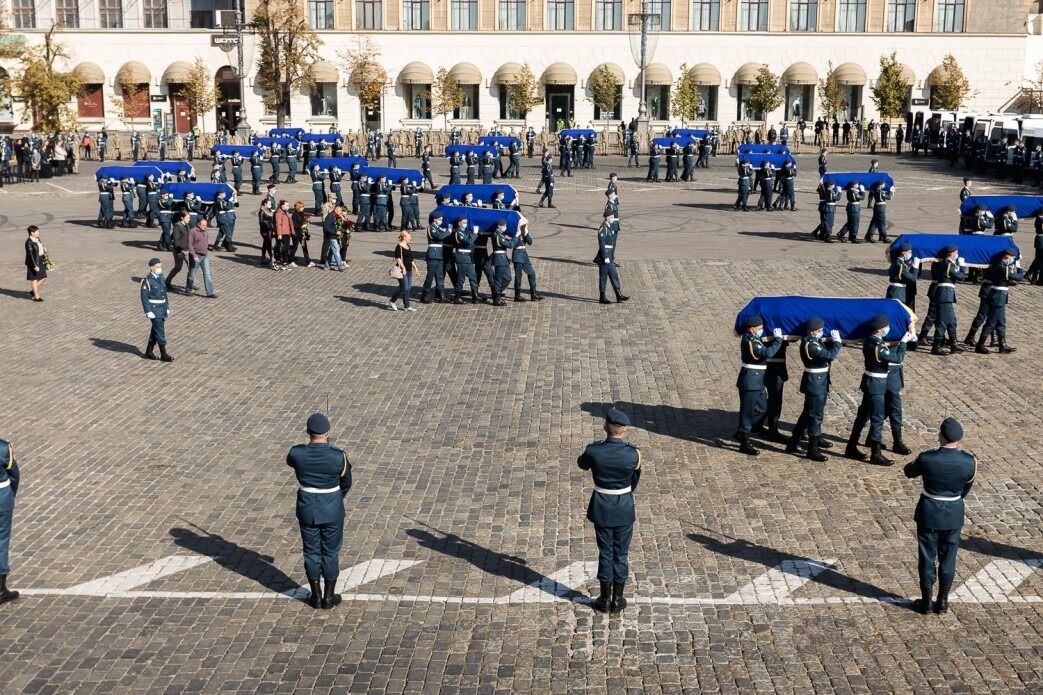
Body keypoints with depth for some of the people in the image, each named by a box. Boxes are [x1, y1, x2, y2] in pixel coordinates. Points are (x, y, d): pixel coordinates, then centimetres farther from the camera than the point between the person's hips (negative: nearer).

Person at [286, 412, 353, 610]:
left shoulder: (297, 453, -16)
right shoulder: (338, 456, -19)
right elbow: (346, 484, -2)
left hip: (307, 509, 2)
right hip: (332, 510, -1)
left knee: (311, 552, 16)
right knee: (330, 552, 14)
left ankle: (316, 596, 26)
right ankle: (329, 597, 23)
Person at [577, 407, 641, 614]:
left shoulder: (593, 451, -17)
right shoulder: (633, 454, -17)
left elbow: (582, 464, 6)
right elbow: (635, 478, 2)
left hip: (601, 507, 1)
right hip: (624, 508, -1)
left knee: (605, 552, 13)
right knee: (621, 553, 13)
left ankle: (605, 599, 21)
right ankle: (617, 599, 22)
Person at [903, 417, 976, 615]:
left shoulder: (926, 459, -22)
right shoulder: (969, 461, -15)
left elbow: (909, 471, -1)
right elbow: (966, 488, 2)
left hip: (929, 512, -2)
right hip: (954, 513, 2)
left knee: (927, 557, 12)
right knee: (948, 558, 16)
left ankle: (926, 601, 21)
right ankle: (942, 601, 25)